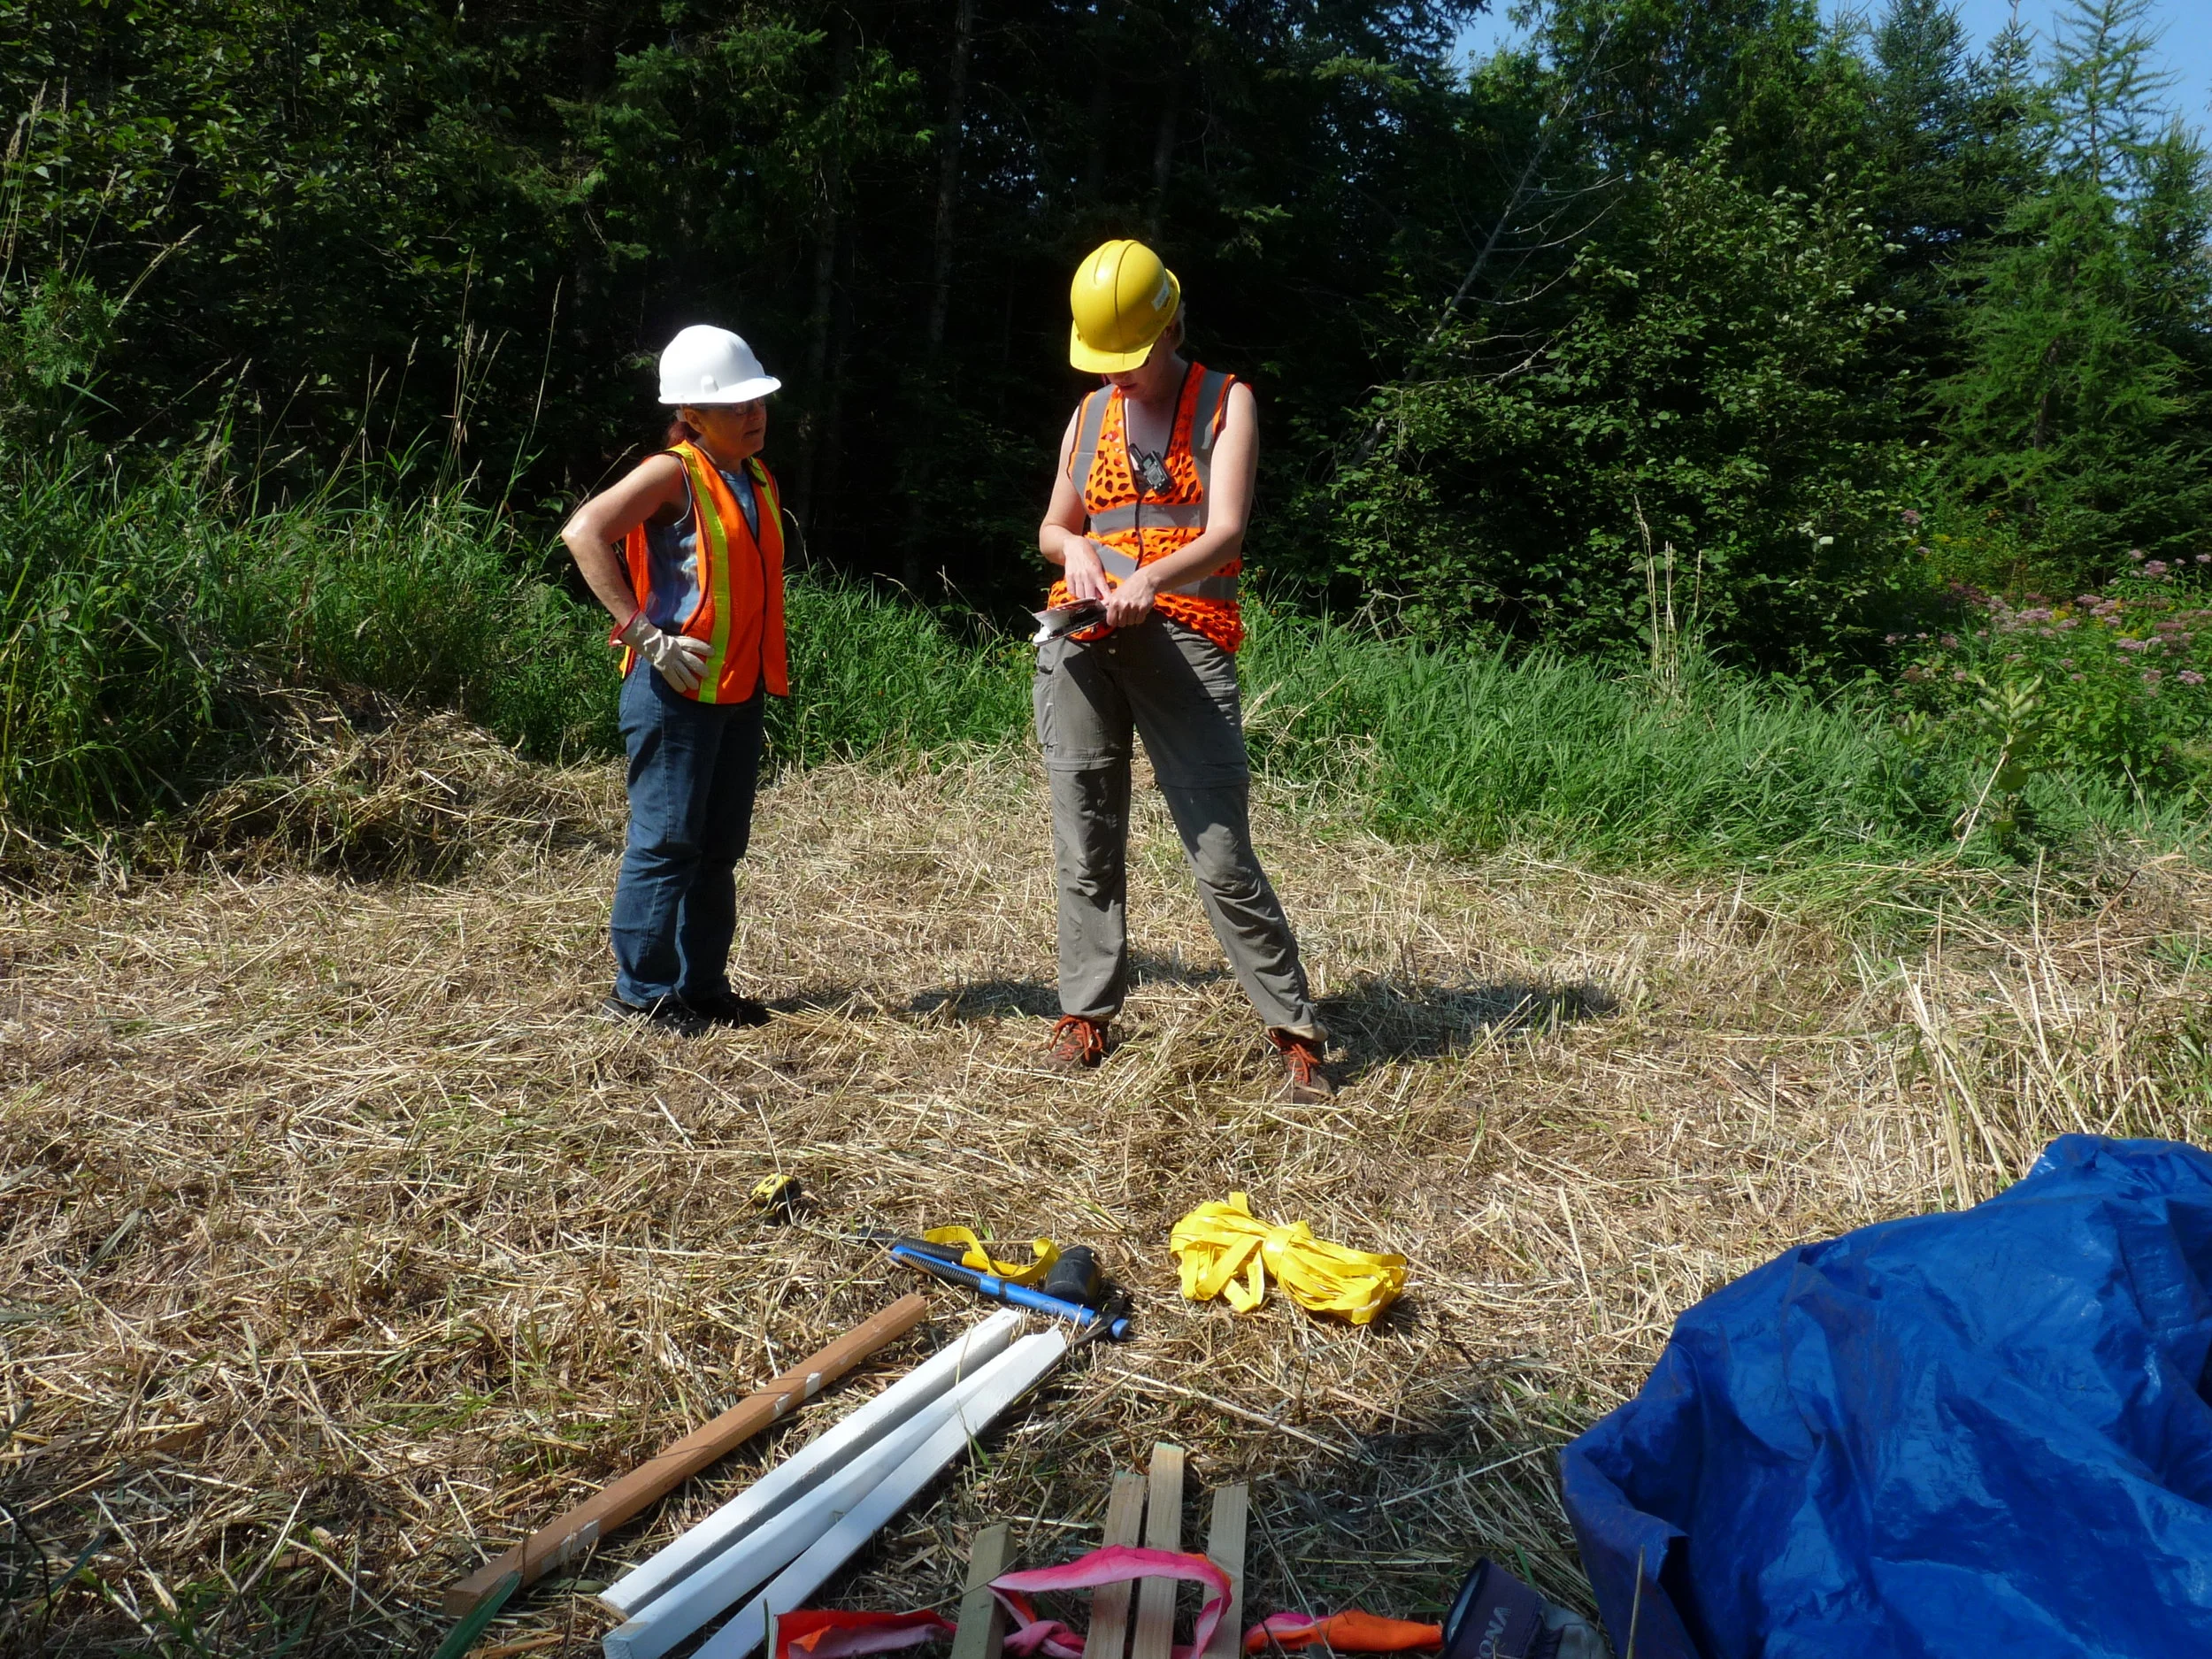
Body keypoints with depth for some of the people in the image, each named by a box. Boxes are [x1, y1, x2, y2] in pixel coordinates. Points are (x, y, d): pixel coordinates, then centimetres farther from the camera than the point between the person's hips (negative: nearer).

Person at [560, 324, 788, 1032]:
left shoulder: (757, 479, 14)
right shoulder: (673, 474, -10)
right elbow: (584, 532, -23)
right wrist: (643, 633, -23)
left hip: (741, 691, 8)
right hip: (677, 691, -8)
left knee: (720, 844, 12)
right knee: (666, 841, -3)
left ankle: (701, 985, 23)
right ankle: (641, 991, 7)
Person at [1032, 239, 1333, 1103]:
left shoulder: (1226, 403, 6)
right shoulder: (1089, 414, 19)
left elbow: (1226, 530, -7)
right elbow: (1052, 526, 25)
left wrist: (1150, 578, -26)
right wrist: (1075, 548, 0)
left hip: (1183, 638, -4)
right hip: (1082, 641, 5)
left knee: (1221, 853, -9)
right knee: (1086, 844, 5)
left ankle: (1296, 1032, -1)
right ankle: (1086, 1015, 15)